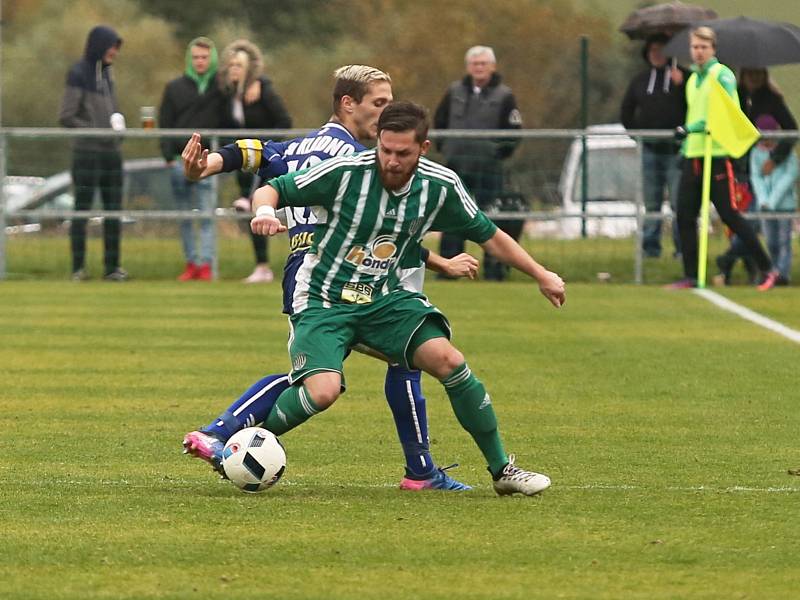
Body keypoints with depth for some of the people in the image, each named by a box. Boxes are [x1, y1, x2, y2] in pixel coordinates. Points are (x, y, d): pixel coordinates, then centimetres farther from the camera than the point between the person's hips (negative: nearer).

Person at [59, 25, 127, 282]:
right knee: (82, 208, -4)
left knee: (113, 209, 5)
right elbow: (66, 116, -10)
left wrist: (119, 127, 4)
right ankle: (78, 267, -2)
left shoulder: (106, 73, 15)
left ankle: (112, 267, 9)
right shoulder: (78, 74, -6)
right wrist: (98, 132, -13)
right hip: (87, 152, -7)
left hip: (111, 152, 7)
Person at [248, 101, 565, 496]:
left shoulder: (441, 186, -6)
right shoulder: (345, 172, -17)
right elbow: (272, 190, -9)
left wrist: (541, 275, 11)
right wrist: (264, 211, -33)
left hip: (386, 299, 3)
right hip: (323, 300, -3)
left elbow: (488, 235, 10)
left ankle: (502, 470, -4)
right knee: (323, 390, -28)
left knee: (448, 360, -19)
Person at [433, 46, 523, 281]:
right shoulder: (455, 92, 10)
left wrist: (499, 151, -7)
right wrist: (444, 146, 12)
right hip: (455, 165, 3)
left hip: (488, 167, -3)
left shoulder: (503, 95, 1)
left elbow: (514, 131, 2)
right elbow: (439, 121, 22)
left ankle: (494, 268, 0)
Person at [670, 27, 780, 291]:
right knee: (685, 216, 1)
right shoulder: (692, 79, 18)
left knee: (729, 215, -7)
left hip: (717, 155, -7)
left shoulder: (722, 76, -6)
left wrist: (690, 129, -21)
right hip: (693, 157, 7)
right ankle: (690, 276, 7)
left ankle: (767, 269, 1)